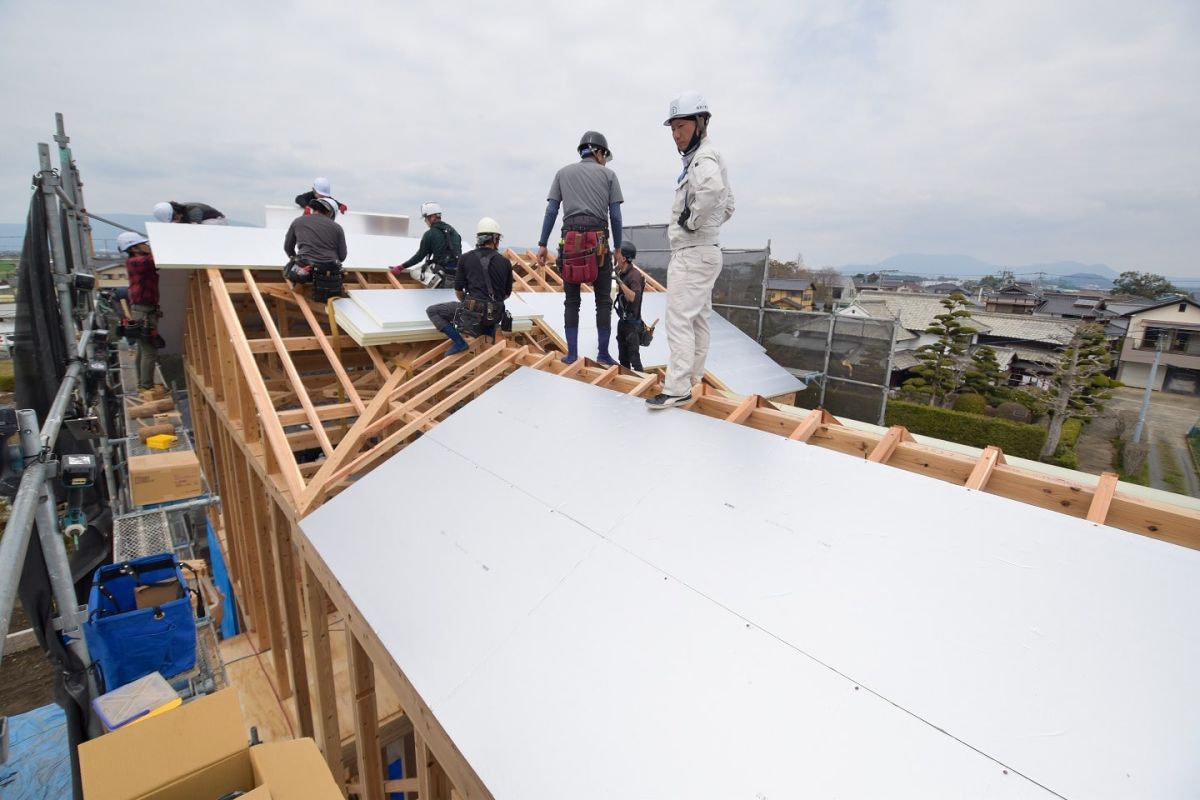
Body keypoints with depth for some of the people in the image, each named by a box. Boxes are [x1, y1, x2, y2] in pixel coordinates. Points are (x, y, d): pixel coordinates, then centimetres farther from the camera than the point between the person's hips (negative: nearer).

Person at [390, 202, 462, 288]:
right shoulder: (453, 230, 11)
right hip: (457, 274, 7)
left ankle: (432, 279, -13)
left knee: (414, 272, 15)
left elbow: (420, 256, -1)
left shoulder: (430, 234, -6)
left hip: (442, 270, -7)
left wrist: (401, 267, 9)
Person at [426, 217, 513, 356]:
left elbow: (458, 290, 5)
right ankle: (489, 329, 14)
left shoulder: (466, 258, 0)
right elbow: (507, 294, 14)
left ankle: (459, 342, -1)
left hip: (473, 310, -5)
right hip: (495, 315, 5)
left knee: (432, 311, 10)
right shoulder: (505, 262, 5)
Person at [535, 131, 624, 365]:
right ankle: (603, 353, 5)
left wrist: (542, 244, 8)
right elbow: (615, 215, 6)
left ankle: (572, 353, 4)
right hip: (598, 240, -2)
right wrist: (618, 247, 13)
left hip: (570, 240, 2)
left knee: (571, 300, 6)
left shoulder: (563, 173, 17)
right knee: (603, 300, 5)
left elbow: (551, 210, 8)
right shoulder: (608, 174, 13)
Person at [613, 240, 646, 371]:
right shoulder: (621, 273, 7)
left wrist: (620, 282, -30)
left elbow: (633, 297, -28)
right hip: (622, 321, 8)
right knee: (623, 359, 15)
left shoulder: (635, 275, -17)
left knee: (634, 357, -6)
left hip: (633, 323, -8)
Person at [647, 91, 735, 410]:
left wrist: (693, 221, -24)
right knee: (698, 318, 15)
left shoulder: (703, 157, -13)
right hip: (704, 250, 11)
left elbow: (713, 189, -37)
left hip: (692, 253, -11)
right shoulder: (709, 157, 18)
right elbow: (727, 206, 27)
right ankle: (694, 375, 27)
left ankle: (677, 388, -13)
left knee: (679, 319, -13)